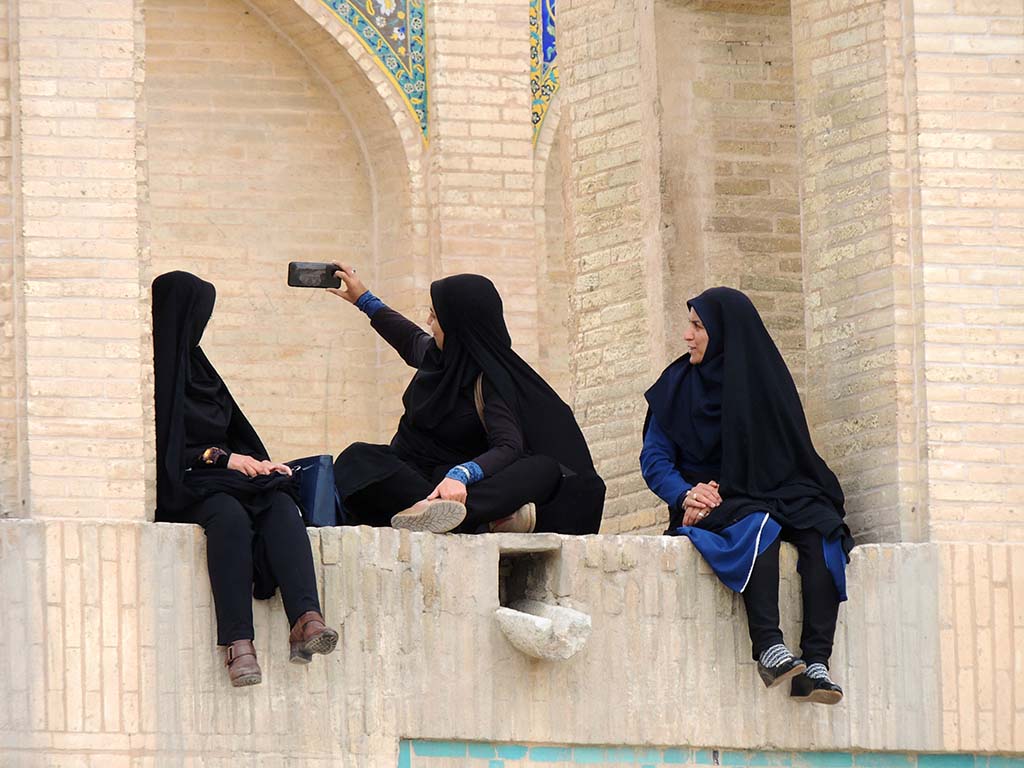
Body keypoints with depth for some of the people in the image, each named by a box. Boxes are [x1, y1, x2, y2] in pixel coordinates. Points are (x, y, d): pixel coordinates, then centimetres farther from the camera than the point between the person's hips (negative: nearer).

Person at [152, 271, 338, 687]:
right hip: (177, 489, -7)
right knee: (228, 514, -38)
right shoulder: (151, 372, -2)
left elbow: (236, 430, 25)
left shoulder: (193, 362, 23)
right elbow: (159, 449, -10)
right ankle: (238, 643, -48)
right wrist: (220, 457, -12)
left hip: (220, 478, 7)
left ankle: (305, 621, -47)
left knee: (280, 505, -25)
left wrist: (259, 462, 7)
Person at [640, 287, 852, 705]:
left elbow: (789, 457, 4)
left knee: (821, 530, -31)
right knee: (757, 526, -37)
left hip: (770, 494, 2)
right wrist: (685, 495, -19)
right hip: (709, 504, -1)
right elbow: (654, 458, 4)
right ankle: (769, 648, -51)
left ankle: (815, 663, -43)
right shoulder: (678, 384, 8)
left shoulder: (766, 381, 7)